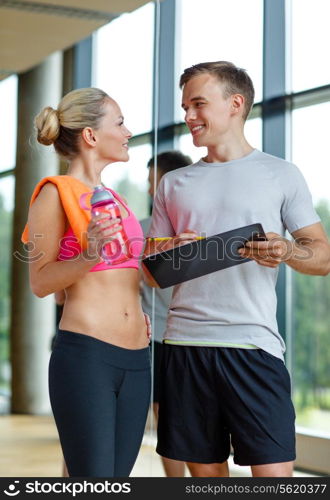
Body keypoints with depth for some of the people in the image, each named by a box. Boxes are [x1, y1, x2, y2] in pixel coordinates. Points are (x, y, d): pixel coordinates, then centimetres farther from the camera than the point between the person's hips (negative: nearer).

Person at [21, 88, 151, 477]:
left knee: (117, 479, 8)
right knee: (93, 481, -9)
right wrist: (87, 257, -22)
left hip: (135, 358, 7)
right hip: (85, 356, -7)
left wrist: (137, 314, 14)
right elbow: (40, 282, -7)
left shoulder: (115, 201, 19)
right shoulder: (55, 193, -3)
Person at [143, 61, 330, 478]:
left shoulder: (281, 174, 7)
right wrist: (170, 254, -6)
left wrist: (288, 251, -17)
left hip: (254, 346, -3)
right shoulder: (174, 184, 16)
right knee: (205, 471, 7)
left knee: (273, 471, -8)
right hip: (185, 346, 3)